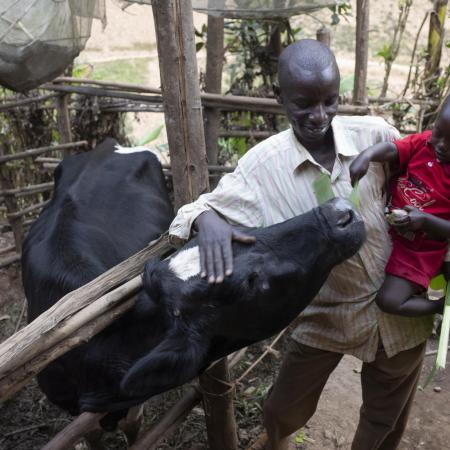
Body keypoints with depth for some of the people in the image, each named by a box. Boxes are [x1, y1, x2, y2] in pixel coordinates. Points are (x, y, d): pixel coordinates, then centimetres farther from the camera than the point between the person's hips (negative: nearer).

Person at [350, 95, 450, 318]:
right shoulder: (424, 141, -8)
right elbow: (391, 149, -24)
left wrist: (425, 220, -32)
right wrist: (366, 155, -44)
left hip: (419, 249, -6)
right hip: (388, 228, 6)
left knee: (388, 301, -12)